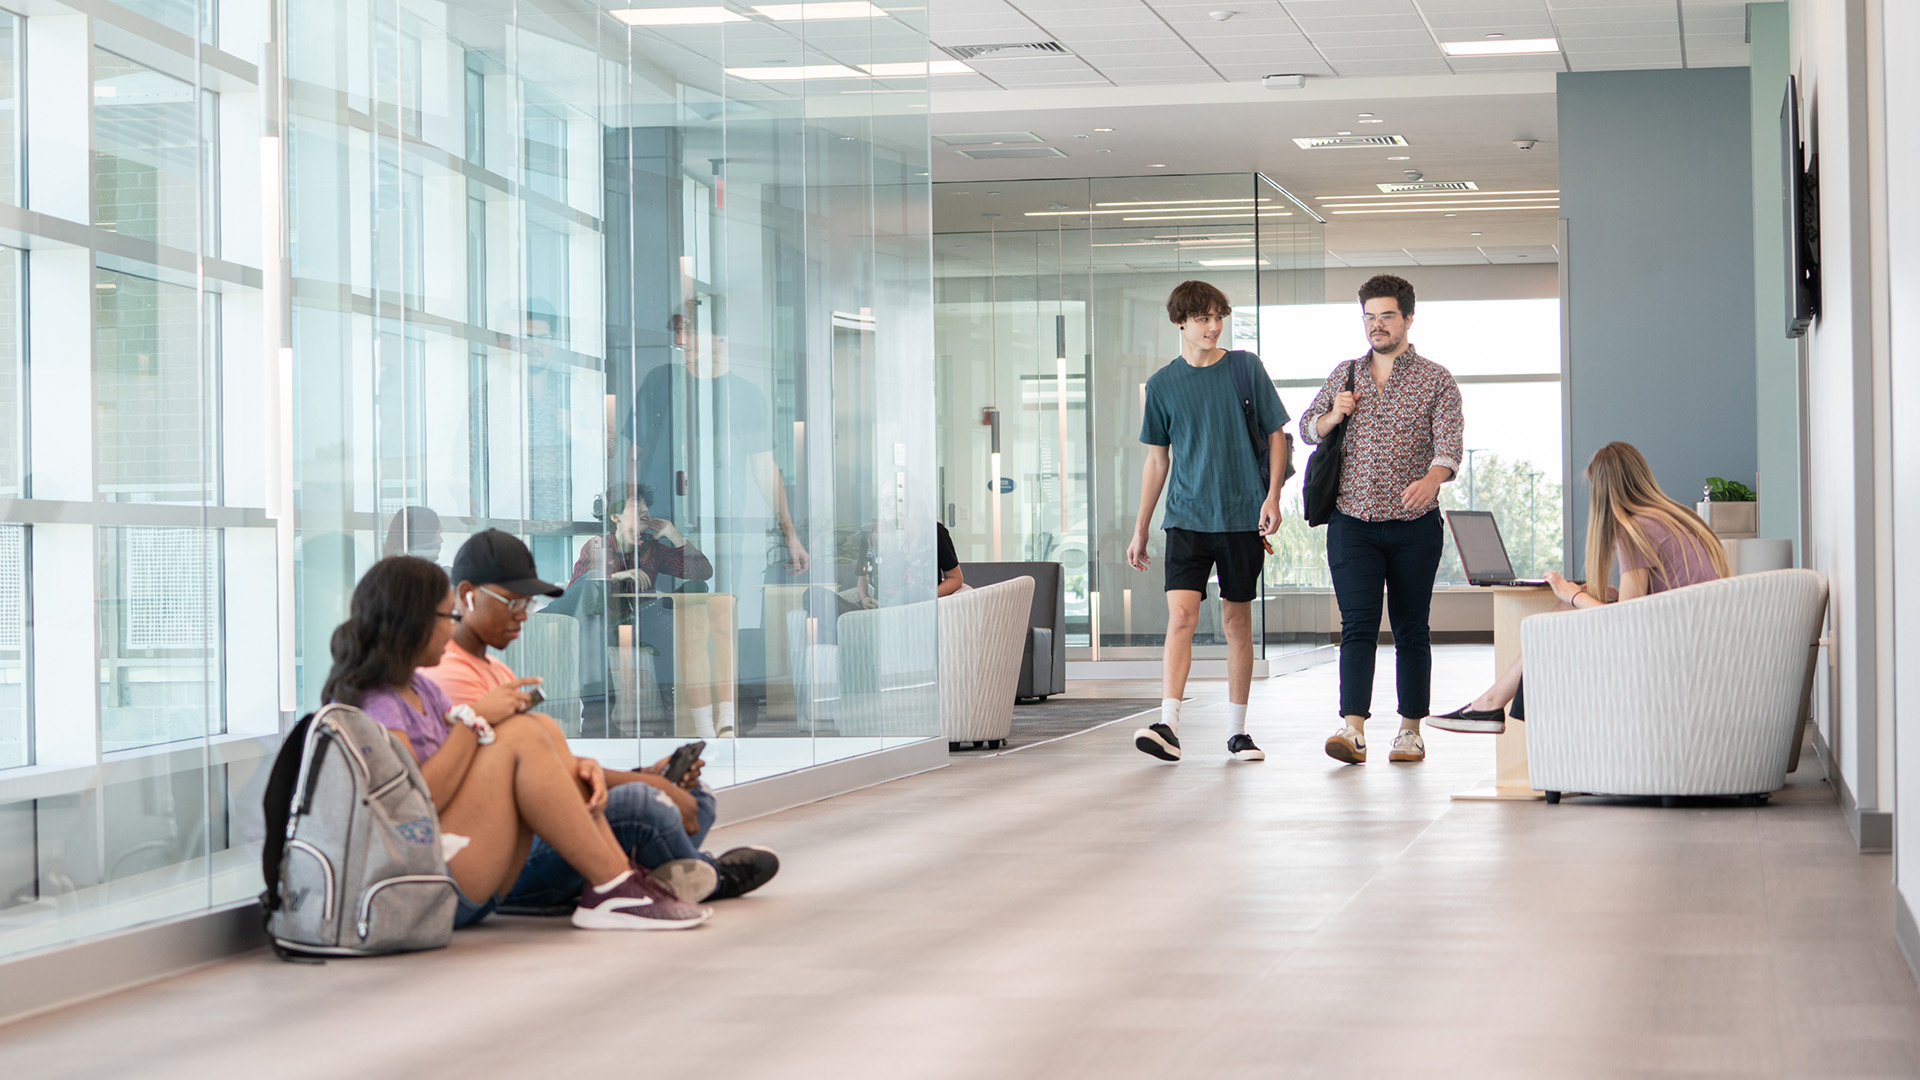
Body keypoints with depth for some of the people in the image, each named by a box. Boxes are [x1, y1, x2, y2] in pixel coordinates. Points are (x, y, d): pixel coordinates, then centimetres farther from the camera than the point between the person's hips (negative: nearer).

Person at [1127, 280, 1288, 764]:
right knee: (1181, 617, -14)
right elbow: (1157, 458, 12)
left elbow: (1275, 434, 7)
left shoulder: (1246, 368, 2)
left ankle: (1237, 729, 16)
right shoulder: (1163, 384, 5)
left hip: (1242, 518, 0)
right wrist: (1140, 530, 13)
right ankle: (1168, 726, -20)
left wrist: (1273, 495, -6)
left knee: (1237, 622, 7)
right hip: (1187, 518, 0)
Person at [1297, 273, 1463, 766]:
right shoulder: (1344, 374, 12)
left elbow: (1449, 443, -12)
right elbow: (1307, 428, 20)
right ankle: (1353, 729, -20)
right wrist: (1334, 415, -3)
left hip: (1415, 527, -1)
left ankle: (1410, 730, 16)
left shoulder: (1436, 381, 1)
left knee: (1411, 629, 6)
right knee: (1358, 624, -10)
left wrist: (1432, 479, -34)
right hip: (1352, 523, 1)